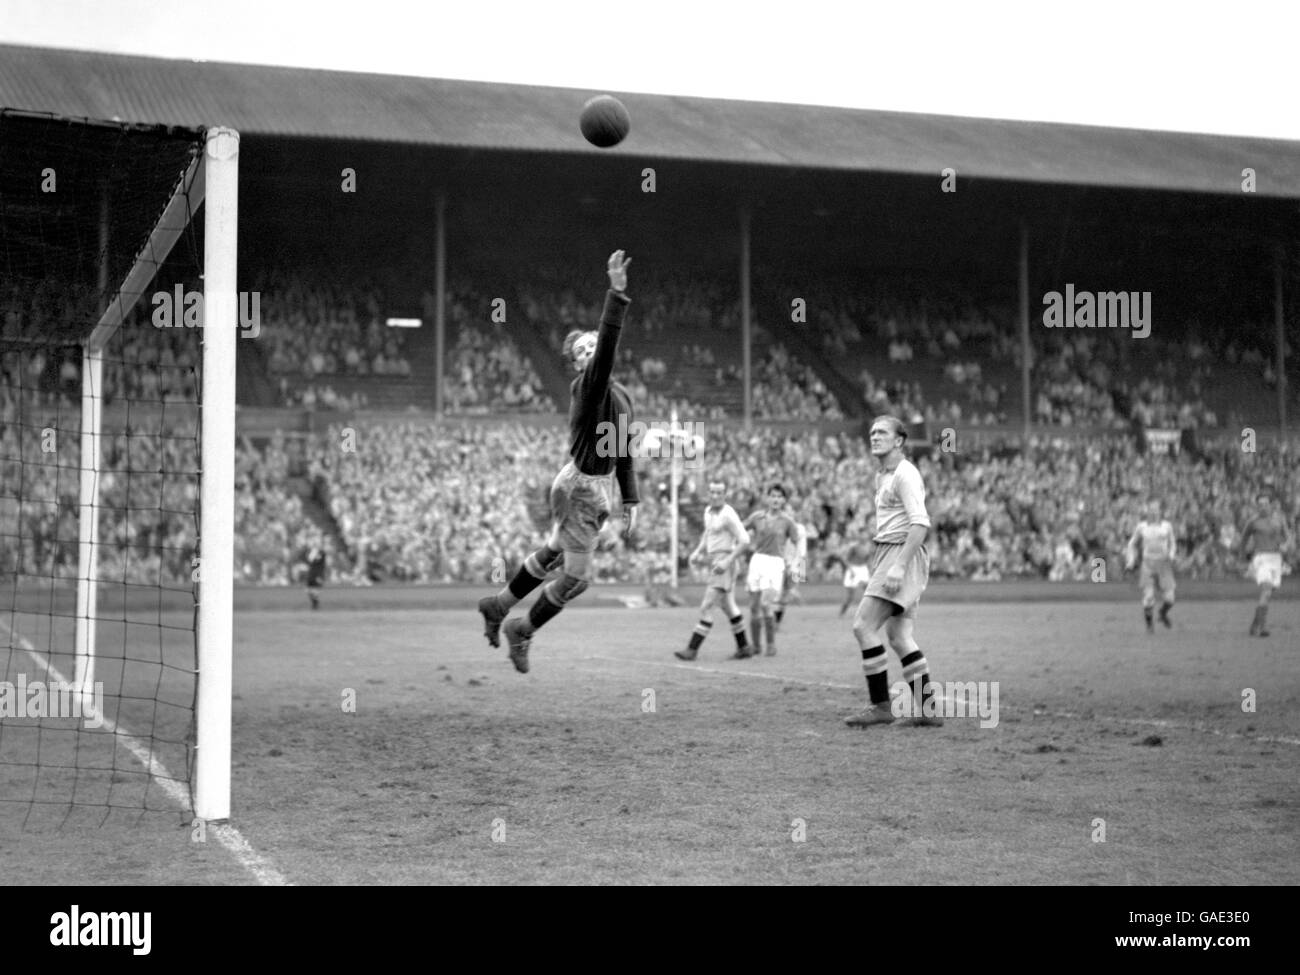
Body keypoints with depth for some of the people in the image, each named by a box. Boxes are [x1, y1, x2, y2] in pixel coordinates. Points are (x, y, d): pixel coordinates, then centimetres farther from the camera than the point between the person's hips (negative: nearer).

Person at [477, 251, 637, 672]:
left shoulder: (621, 395, 10)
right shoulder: (589, 386, -16)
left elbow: (623, 452, 17)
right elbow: (608, 345, -34)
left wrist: (630, 500, 15)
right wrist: (617, 293, -42)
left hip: (599, 487, 9)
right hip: (580, 488, -9)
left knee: (553, 552, 22)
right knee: (576, 577, -2)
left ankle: (499, 605, 40)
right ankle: (523, 631, 17)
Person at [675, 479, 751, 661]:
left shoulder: (728, 515, -16)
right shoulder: (709, 511, 11)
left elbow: (744, 540, -20)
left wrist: (727, 562, -24)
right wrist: (697, 552, 13)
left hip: (724, 566, -10)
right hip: (714, 563, 10)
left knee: (706, 608, -10)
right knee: (728, 607, 17)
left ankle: (692, 649, -9)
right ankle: (743, 647, 28)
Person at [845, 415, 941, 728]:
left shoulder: (905, 474, -11)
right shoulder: (882, 476, 19)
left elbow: (920, 523, -22)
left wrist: (899, 565, -27)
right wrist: (877, 563, 22)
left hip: (903, 554, -10)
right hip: (887, 555, 10)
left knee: (864, 625, -13)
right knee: (898, 635, 7)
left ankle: (880, 705, -9)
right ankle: (927, 708, 8)